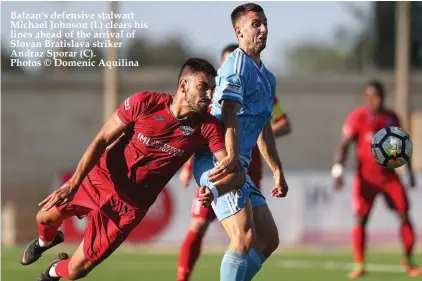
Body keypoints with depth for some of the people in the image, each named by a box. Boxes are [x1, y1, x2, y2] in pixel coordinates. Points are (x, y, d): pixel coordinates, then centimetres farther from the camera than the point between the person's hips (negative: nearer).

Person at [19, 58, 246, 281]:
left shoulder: (208, 127, -18)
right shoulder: (144, 103, -19)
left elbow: (236, 172, -22)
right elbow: (102, 140, -11)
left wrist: (214, 190, -45)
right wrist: (73, 183, -20)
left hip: (130, 205, 0)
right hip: (101, 177, 1)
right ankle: (46, 241, 56)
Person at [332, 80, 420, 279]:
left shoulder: (391, 117, 8)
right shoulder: (357, 117, -7)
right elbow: (344, 145, -10)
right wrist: (338, 170, -22)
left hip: (389, 175, 4)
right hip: (366, 177, -4)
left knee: (404, 215, -4)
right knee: (360, 219, -10)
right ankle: (359, 265, -6)